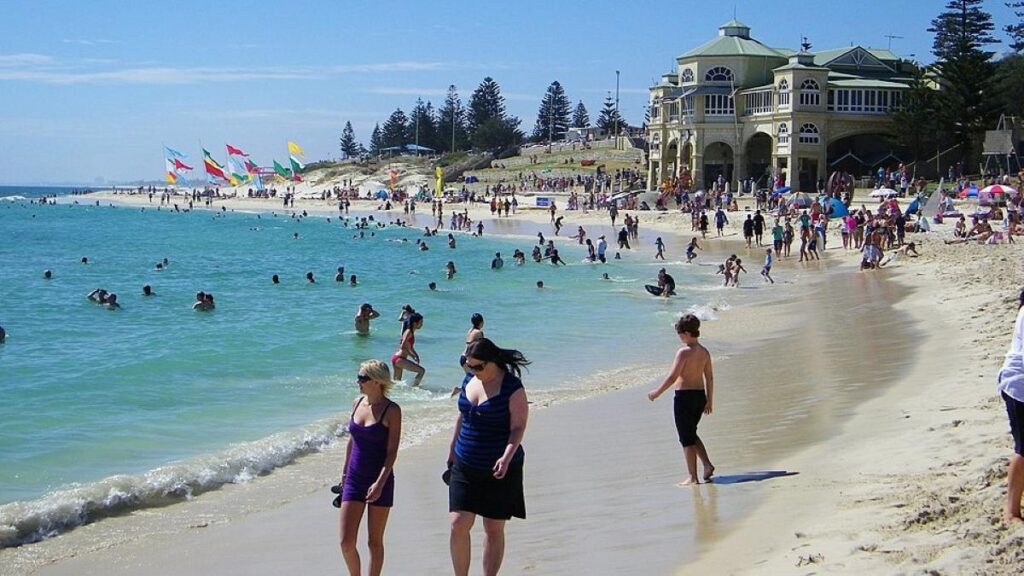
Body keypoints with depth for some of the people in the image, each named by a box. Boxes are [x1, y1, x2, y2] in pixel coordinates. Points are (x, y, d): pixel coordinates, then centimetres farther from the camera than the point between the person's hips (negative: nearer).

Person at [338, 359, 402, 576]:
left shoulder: (392, 410, -10)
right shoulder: (357, 403, 6)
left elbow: (392, 452, -12)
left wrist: (380, 483, -21)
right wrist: (344, 473, 18)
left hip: (379, 480, -4)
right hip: (354, 479, 4)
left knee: (374, 541, 5)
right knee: (346, 541, -2)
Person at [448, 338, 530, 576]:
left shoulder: (512, 387, -13)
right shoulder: (470, 381, 6)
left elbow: (518, 427, -16)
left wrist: (507, 457, -29)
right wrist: (452, 450, 22)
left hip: (498, 471, -5)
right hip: (465, 467, 5)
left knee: (494, 530, 5)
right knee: (458, 525, -3)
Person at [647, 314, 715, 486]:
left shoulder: (684, 352, -17)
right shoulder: (704, 352, 5)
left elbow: (672, 377, -17)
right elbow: (709, 378, 9)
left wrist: (657, 392, -6)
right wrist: (709, 400, 18)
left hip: (684, 396, -7)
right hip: (700, 395, 7)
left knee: (686, 438, 1)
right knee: (691, 434, 23)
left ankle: (692, 477, 4)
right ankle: (707, 464, 11)